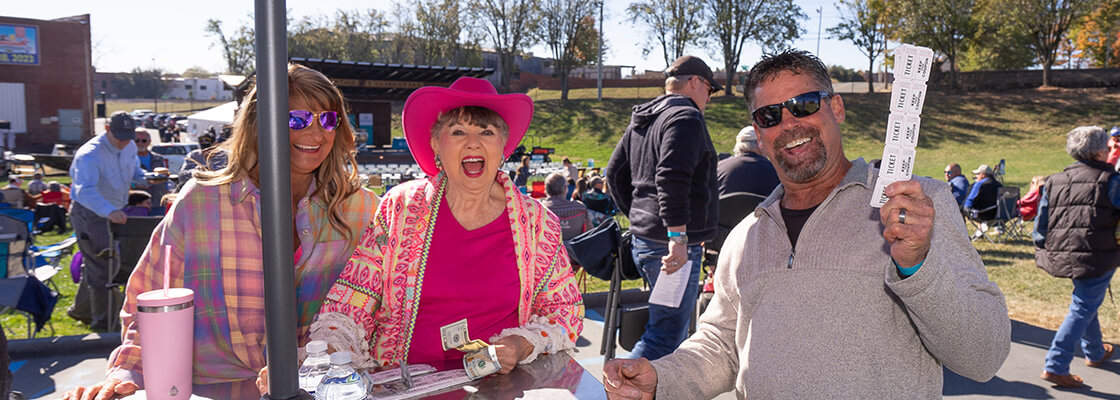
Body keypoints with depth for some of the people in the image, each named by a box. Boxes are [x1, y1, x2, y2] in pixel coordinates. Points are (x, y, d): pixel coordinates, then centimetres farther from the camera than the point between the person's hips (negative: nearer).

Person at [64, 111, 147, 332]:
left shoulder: (130, 148, 1)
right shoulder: (89, 154, -25)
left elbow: (136, 173, 20)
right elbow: (85, 190, -39)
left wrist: (148, 179, -4)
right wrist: (109, 211, -55)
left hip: (114, 212, 8)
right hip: (88, 213, -8)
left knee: (95, 265, 20)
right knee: (101, 266, -7)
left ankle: (81, 310, 39)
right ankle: (103, 322, 2)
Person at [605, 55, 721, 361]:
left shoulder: (642, 120, 19)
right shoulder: (685, 117, -10)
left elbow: (615, 173, 22)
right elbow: (671, 178, -24)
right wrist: (678, 236, -26)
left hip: (643, 240, 10)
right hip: (673, 246, -10)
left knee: (674, 327, 20)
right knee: (667, 335, -7)